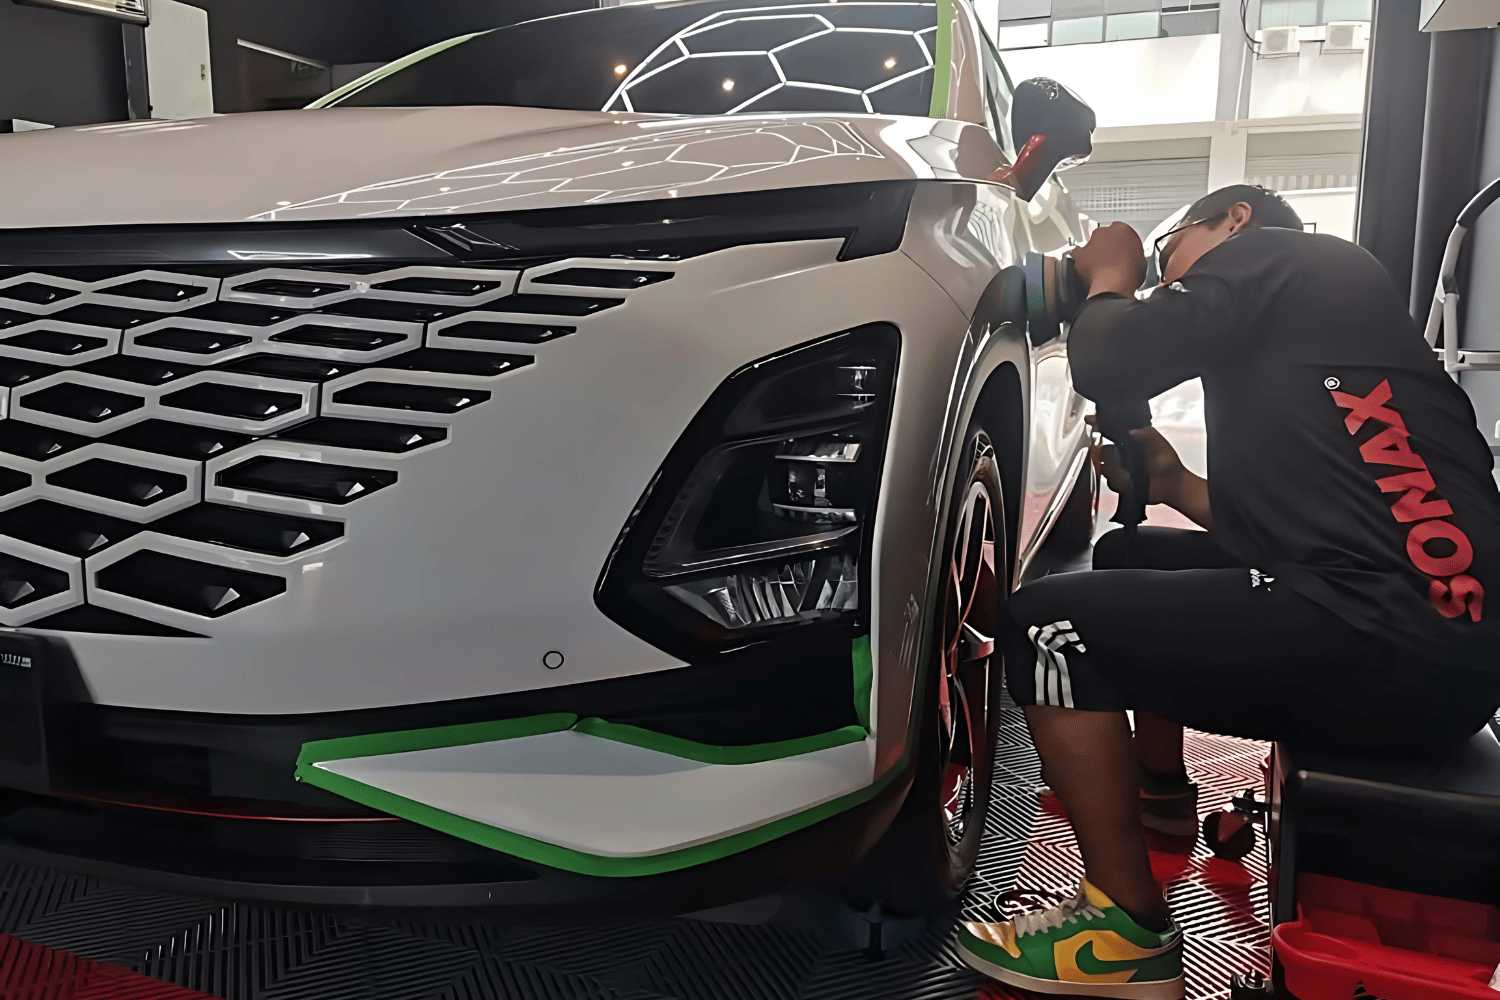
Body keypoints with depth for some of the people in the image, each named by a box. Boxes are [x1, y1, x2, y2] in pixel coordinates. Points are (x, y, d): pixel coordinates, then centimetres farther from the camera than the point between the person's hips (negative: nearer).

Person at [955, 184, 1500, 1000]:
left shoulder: (1273, 253, -1)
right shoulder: (1335, 295, 26)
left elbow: (1106, 367, -12)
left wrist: (1110, 276, 8)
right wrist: (1173, 486, 20)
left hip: (1392, 648, -10)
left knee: (1047, 626, -12)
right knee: (1130, 559, 24)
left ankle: (1128, 932, 0)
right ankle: (1160, 793, 38)